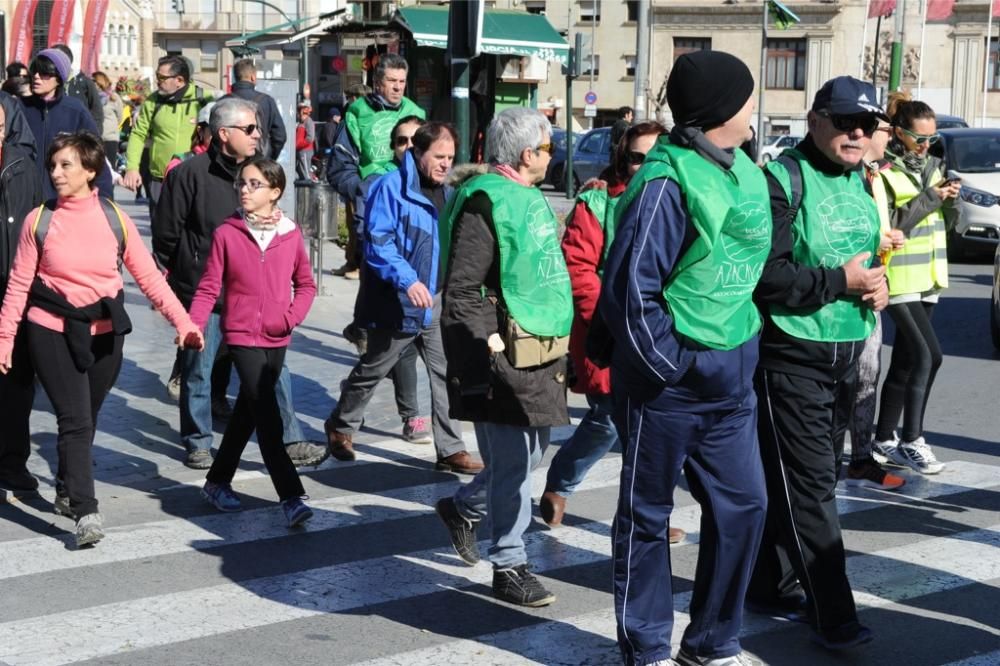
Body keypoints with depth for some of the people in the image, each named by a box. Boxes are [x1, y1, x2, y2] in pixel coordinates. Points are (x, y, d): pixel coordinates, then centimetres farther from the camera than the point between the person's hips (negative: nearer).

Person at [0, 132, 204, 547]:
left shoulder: (115, 219, -1)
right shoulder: (40, 220, -4)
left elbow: (148, 276, -1)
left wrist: (182, 321, -10)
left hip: (104, 334, 2)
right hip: (53, 332, -2)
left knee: (85, 420, 14)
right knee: (75, 420, -11)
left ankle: (66, 491, 36)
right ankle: (85, 513, -12)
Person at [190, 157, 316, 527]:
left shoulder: (291, 234, 1)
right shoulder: (226, 233, -5)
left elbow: (306, 284, 11)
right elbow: (209, 287, -5)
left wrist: (292, 317, -6)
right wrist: (193, 325, -19)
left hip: (277, 339, 4)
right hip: (243, 336, -4)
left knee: (247, 412, 16)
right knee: (267, 417, -11)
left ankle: (218, 481, 34)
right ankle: (291, 497, -11)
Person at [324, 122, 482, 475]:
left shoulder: (447, 194, 10)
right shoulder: (390, 187, -14)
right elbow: (377, 243, -20)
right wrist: (407, 280, -30)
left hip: (437, 304, 6)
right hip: (398, 303, -6)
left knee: (446, 374, 0)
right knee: (371, 371, 12)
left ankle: (451, 450, 6)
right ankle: (340, 427, 33)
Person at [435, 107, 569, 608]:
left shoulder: (527, 199, 16)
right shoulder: (486, 202, -15)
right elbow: (461, 291, -20)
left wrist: (556, 346, 23)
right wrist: (490, 347, -24)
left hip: (537, 353, 10)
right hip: (505, 359, -10)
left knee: (531, 450, 17)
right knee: (512, 461, -3)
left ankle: (462, 508, 37)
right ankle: (510, 567, 7)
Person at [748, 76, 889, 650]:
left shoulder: (859, 182, 12)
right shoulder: (784, 179, -13)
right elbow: (764, 273, -22)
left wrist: (878, 284, 4)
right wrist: (840, 281, -20)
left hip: (846, 355, 8)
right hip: (793, 355, -8)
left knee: (805, 477, 14)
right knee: (810, 484, -5)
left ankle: (774, 587, 27)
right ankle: (833, 615, -1)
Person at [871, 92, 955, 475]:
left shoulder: (932, 165, 13)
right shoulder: (882, 170, -10)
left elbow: (947, 222, 17)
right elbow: (885, 224, -19)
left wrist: (951, 199, -4)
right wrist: (930, 197, -19)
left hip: (927, 278, 8)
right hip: (900, 279, -7)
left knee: (905, 361, 11)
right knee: (928, 355, -15)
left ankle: (885, 439, 19)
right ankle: (911, 441, -9)